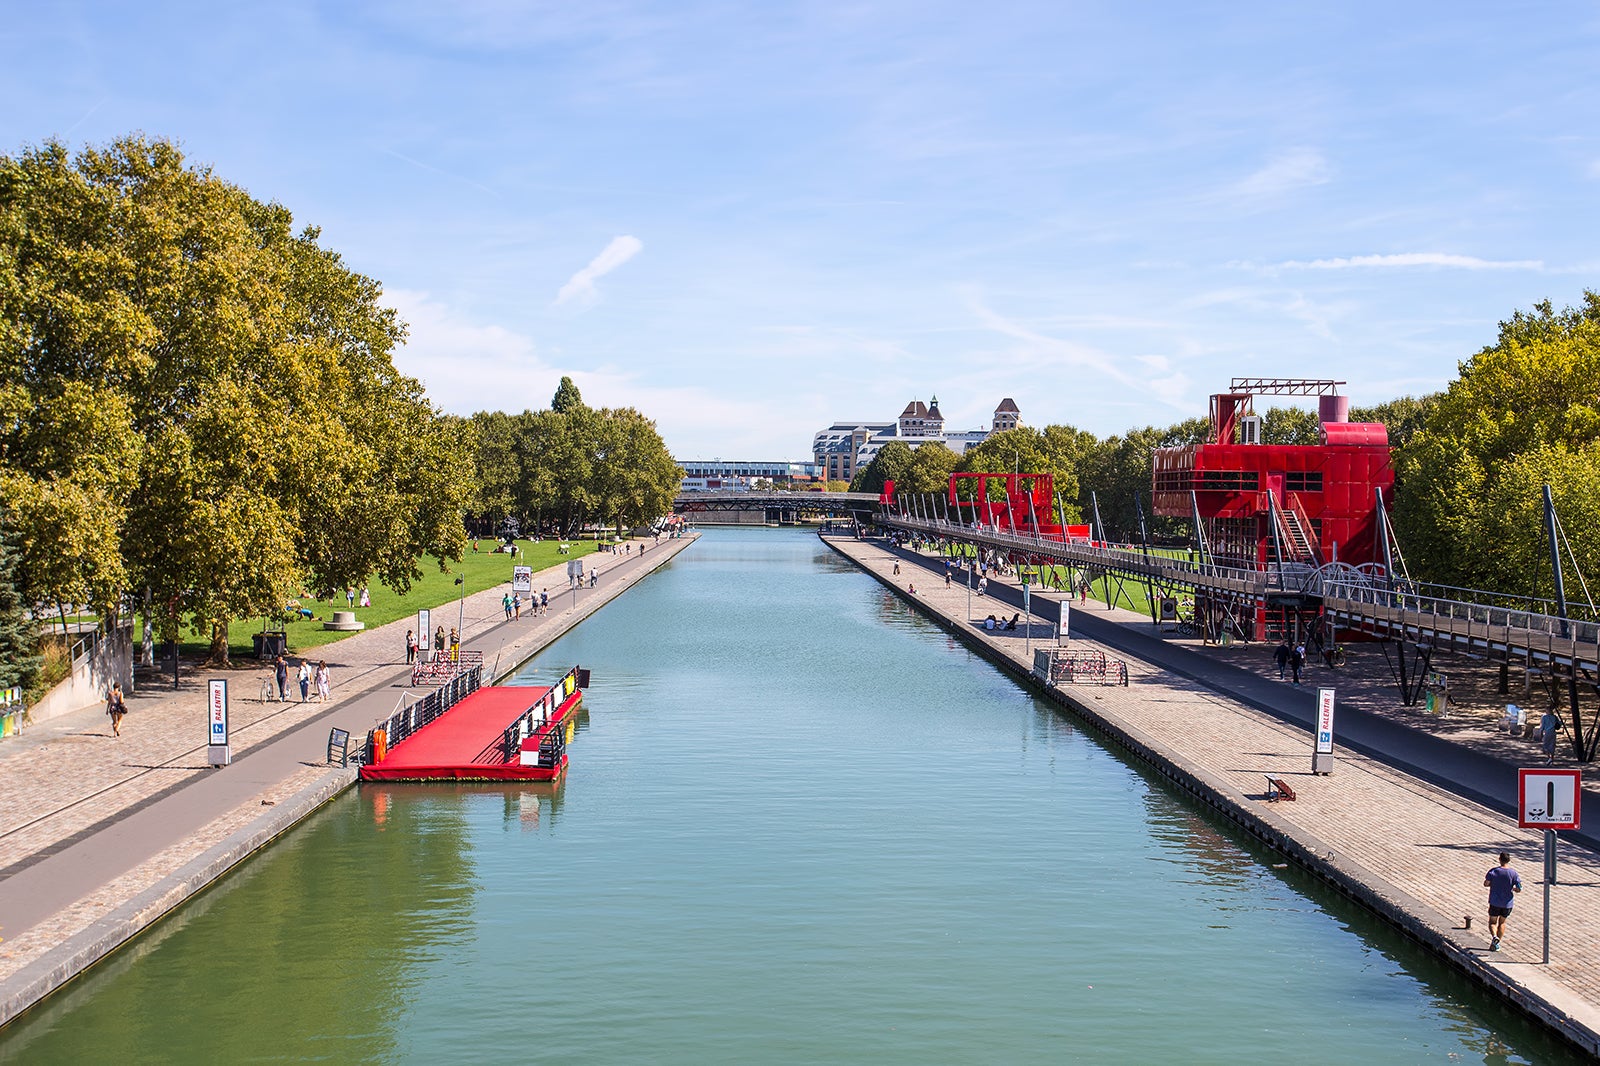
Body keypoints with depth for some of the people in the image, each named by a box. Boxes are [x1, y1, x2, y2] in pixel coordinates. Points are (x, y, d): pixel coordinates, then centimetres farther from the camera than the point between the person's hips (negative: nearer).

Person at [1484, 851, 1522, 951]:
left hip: (1495, 902, -1)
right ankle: (1497, 943, 17)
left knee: (1492, 922, 12)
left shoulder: (1493, 872, -11)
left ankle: (1494, 936, -16)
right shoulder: (1513, 873, -10)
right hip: (1507, 903, 1)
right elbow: (1519, 889, -10)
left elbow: (1486, 884, -8)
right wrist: (1512, 888, 11)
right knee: (1502, 922, 18)